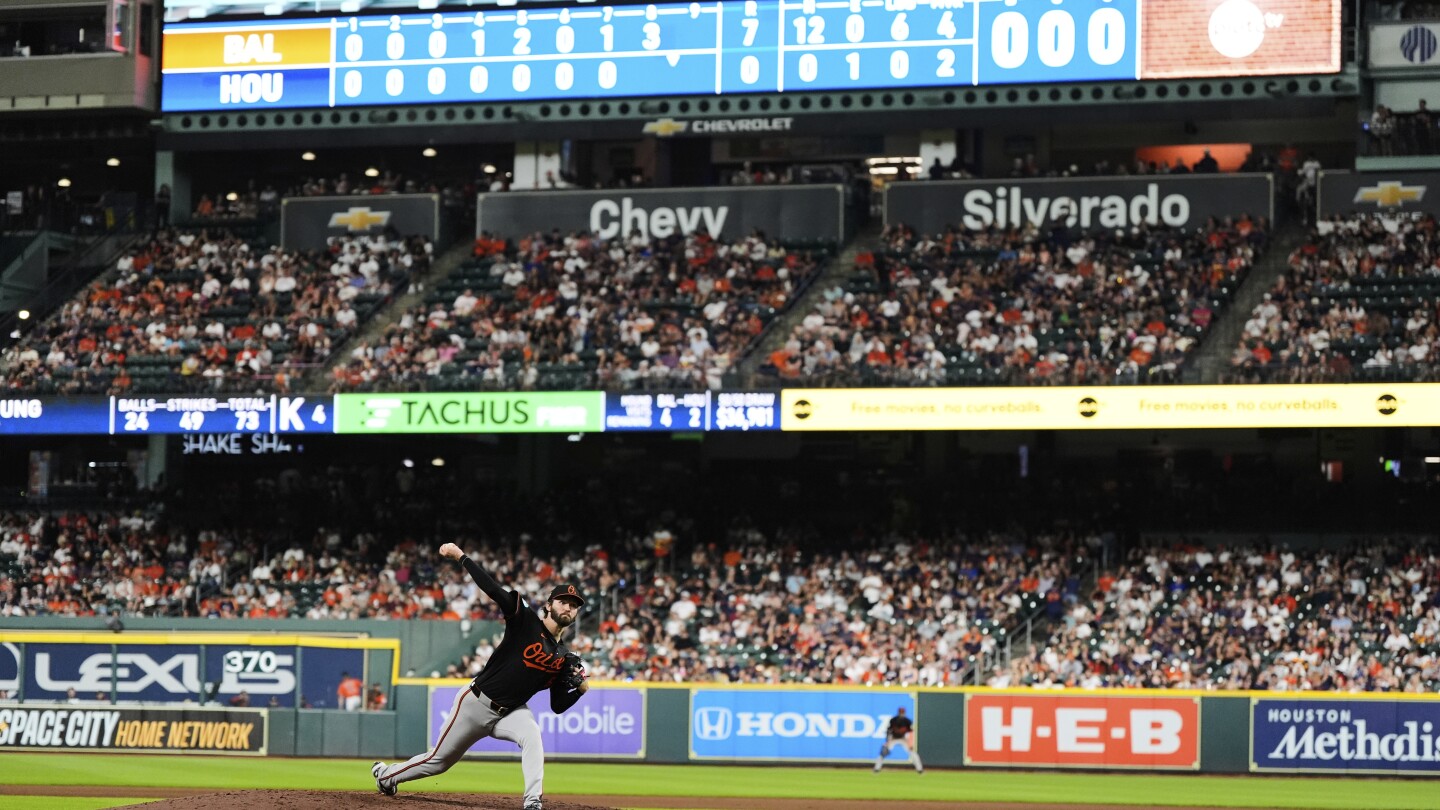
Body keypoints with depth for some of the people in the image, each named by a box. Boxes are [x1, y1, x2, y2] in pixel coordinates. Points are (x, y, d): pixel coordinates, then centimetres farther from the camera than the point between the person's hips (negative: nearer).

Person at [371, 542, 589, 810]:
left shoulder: (564, 657, 3)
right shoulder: (525, 621, -12)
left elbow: (557, 706, 6)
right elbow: (493, 589, -20)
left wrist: (579, 688, -13)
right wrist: (460, 556, -24)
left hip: (511, 712, 3)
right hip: (477, 704, -3)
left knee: (532, 737, -32)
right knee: (439, 759, 10)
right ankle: (386, 775, 36)